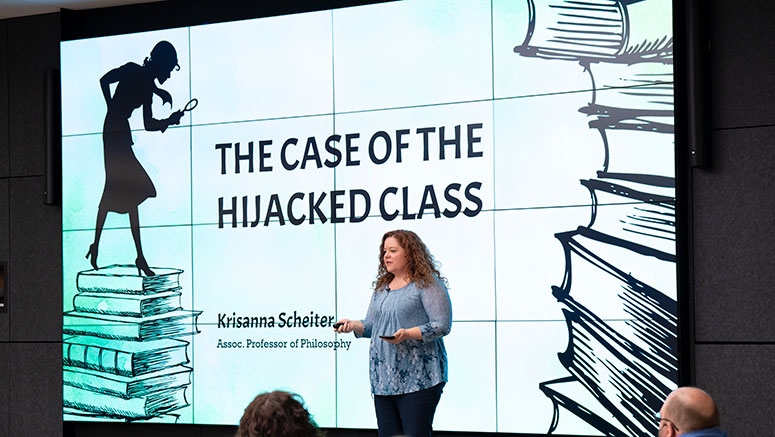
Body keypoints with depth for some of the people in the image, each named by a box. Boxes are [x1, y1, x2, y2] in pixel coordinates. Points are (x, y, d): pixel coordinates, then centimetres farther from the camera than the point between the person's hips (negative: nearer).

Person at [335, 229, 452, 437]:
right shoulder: (382, 286, 19)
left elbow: (442, 325, -11)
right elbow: (371, 325, 22)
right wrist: (353, 325, 0)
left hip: (418, 379, -7)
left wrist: (408, 334, -23)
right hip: (384, 381, 8)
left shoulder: (427, 284, -5)